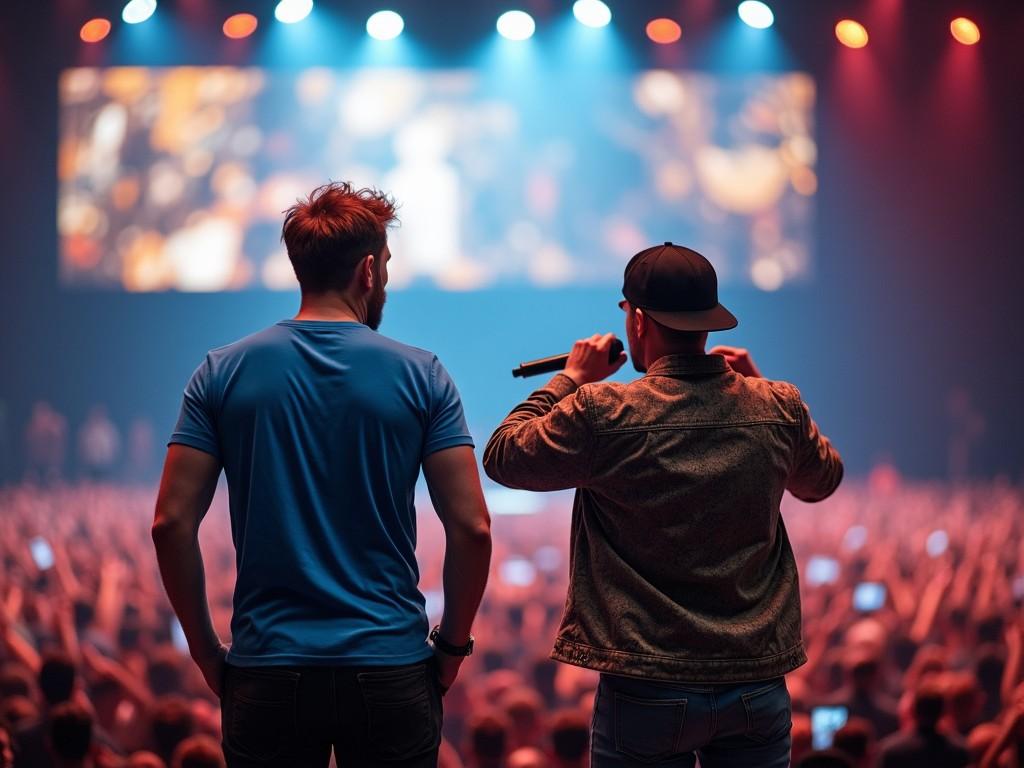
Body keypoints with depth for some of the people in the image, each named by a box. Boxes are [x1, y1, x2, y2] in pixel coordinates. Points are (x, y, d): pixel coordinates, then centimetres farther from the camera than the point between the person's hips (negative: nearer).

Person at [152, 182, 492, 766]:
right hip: (391, 669, -1)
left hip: (266, 674, 1)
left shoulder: (223, 373, 0)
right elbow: (472, 528, -6)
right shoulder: (422, 376, -2)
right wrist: (454, 644, 7)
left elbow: (172, 523, -4)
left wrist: (207, 652, 6)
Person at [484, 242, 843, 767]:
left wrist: (570, 379, 11)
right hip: (759, 686, 3)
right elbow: (823, 479, 20)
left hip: (648, 692, -3)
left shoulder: (603, 413, -13)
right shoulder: (778, 408, -1)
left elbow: (502, 457, 2)